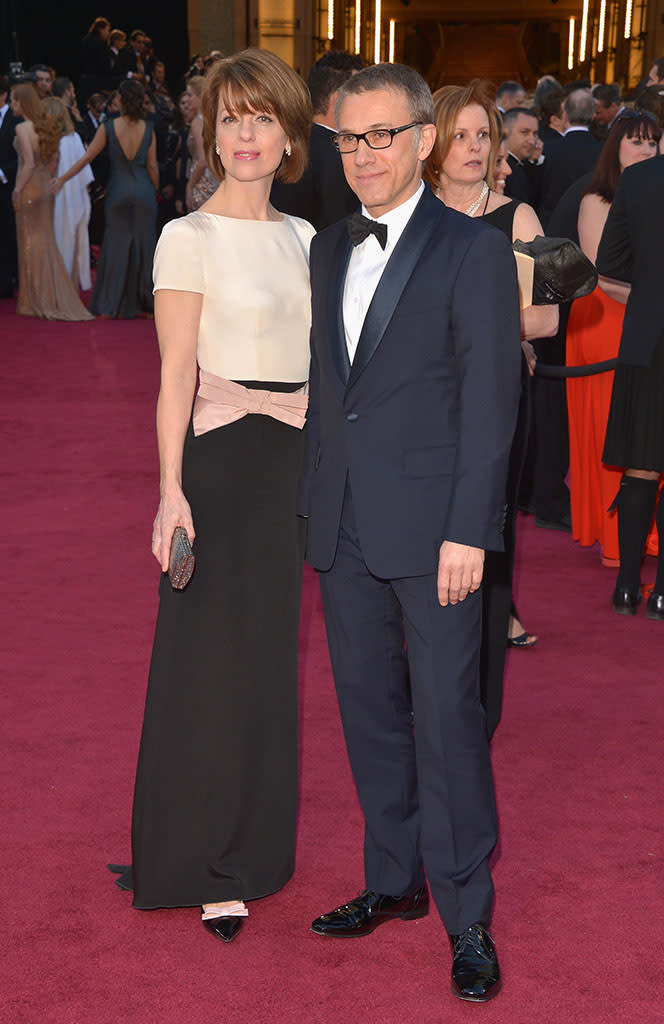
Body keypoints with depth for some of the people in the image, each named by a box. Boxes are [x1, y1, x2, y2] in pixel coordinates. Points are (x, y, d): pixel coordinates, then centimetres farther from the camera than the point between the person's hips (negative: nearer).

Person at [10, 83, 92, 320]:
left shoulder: (23, 128, -16)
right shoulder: (47, 125, 6)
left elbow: (29, 163, -21)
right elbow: (54, 159, 10)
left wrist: (17, 191, -15)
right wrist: (45, 179, 16)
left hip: (29, 189, -7)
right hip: (45, 189, 7)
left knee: (30, 243, 1)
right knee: (46, 241, 14)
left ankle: (34, 302, 6)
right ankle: (52, 298, 20)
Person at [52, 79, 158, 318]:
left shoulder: (108, 127, -9)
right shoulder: (148, 129, -4)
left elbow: (86, 158, -6)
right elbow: (152, 166, 0)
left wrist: (62, 179, 2)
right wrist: (156, 191, 15)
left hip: (118, 192, -1)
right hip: (144, 191, 1)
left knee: (116, 245, 8)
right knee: (143, 244, 9)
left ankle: (112, 303, 8)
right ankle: (141, 301, 16)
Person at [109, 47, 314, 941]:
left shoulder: (302, 238, 11)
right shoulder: (190, 238, -7)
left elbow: (315, 359, 13)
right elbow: (177, 374, -10)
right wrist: (171, 489, -17)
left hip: (300, 457, 6)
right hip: (223, 456, -6)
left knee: (269, 654, 14)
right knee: (211, 657, 1)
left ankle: (249, 845, 30)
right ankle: (203, 866, 16)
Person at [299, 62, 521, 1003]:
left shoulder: (474, 252, -6)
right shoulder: (328, 249, 12)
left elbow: (491, 402, -9)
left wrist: (468, 531, -14)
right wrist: (315, 503, 11)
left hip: (432, 527, -6)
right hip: (344, 527, 6)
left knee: (447, 716, 0)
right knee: (370, 710, 14)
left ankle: (467, 918, 13)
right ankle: (395, 880, 30)